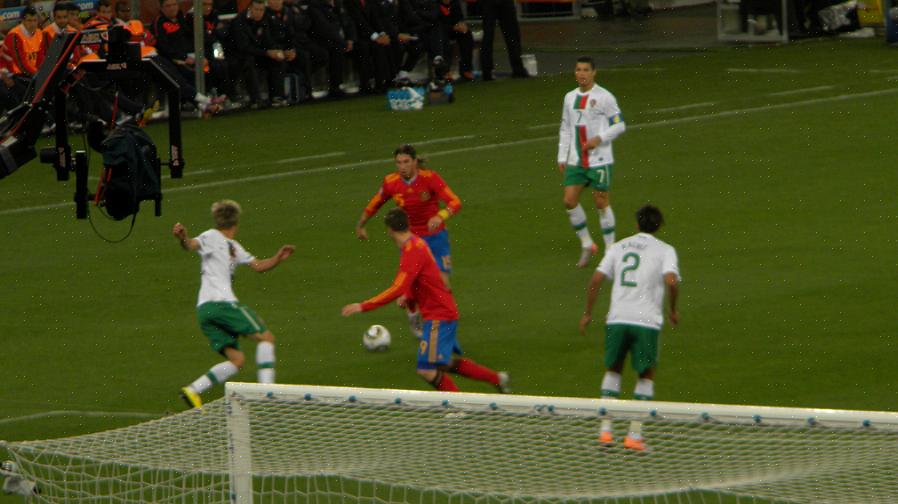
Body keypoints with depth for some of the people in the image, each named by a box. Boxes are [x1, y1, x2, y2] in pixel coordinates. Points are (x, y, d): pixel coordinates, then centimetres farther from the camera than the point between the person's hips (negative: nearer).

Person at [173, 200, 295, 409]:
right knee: (265, 337, -2)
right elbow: (192, 245, -23)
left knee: (236, 360, 3)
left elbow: (258, 265, 30)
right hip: (221, 302, -9)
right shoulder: (212, 237, -2)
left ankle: (193, 390, -10)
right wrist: (182, 238, -46)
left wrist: (278, 258, 10)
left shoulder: (234, 247, 26)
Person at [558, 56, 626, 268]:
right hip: (575, 161, 5)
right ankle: (587, 246, 13)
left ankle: (610, 250, 10)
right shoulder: (570, 97, 10)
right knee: (569, 201, -3)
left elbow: (619, 125, -5)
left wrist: (599, 139, -19)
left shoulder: (604, 97, -7)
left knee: (601, 202, -2)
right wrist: (562, 157, 11)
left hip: (599, 160, -5)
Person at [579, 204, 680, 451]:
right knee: (646, 375, 12)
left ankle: (605, 429, 12)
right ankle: (635, 434, 4)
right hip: (647, 320, -3)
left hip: (617, 319, 3)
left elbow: (596, 279, 6)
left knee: (613, 370, 20)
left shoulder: (619, 247, 13)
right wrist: (673, 310, 2)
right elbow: (671, 281, -13)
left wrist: (587, 313, 13)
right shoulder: (665, 250, 4)